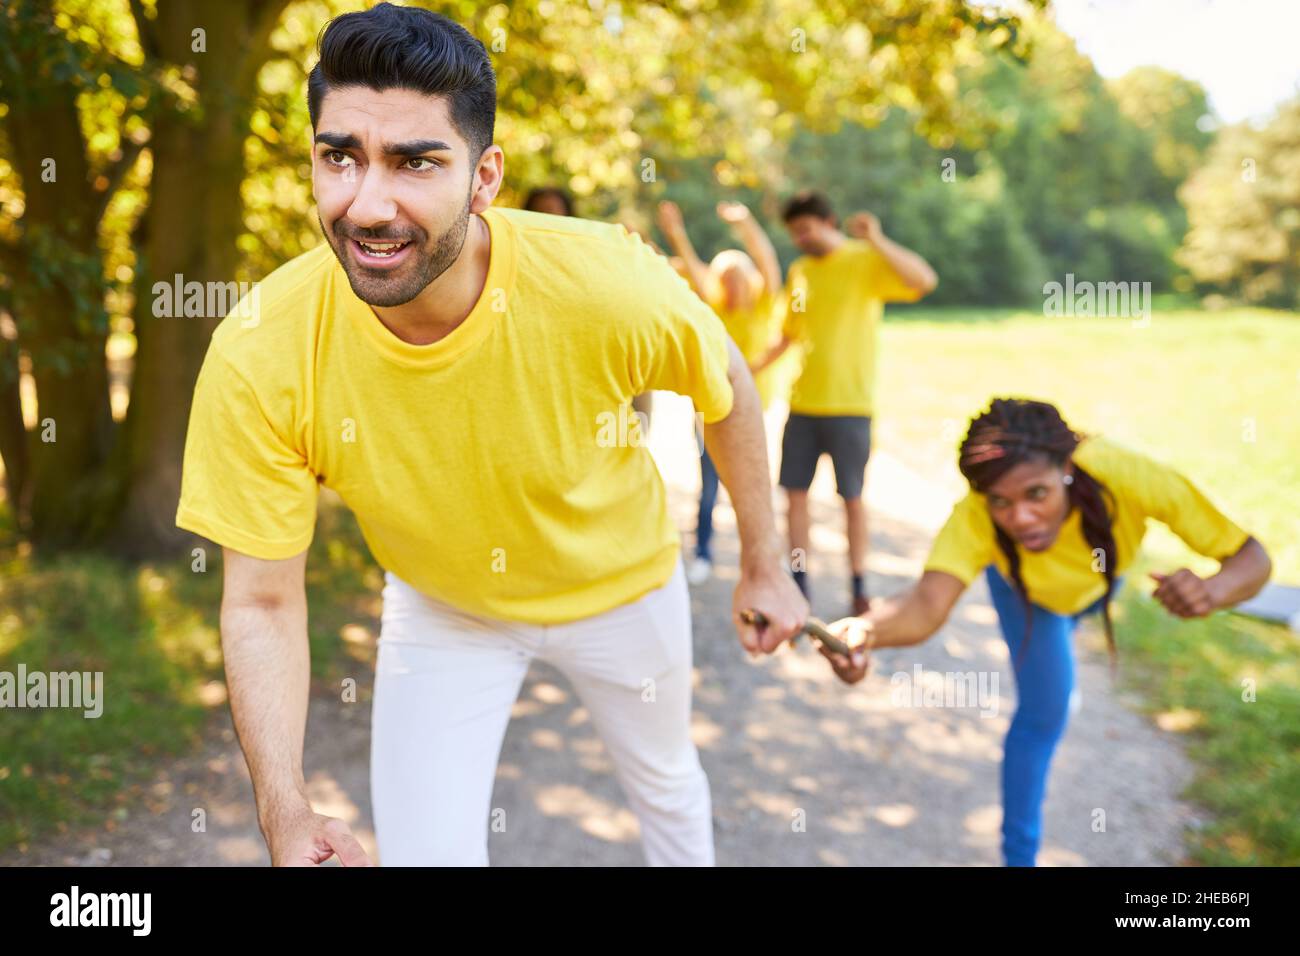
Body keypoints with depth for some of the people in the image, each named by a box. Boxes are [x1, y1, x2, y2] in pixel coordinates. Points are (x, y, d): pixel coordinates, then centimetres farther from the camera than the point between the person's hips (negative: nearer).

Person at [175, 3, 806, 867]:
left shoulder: (609, 286, -35)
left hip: (622, 587, 1)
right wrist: (287, 816, -33)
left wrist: (764, 565, -3)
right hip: (438, 610, 0)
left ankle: (692, 854, 59)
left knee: (666, 782, 26)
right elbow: (262, 602, -22)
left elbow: (726, 386, -12)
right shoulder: (259, 362, -32)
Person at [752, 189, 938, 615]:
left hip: (850, 405, -5)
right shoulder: (799, 271, 10)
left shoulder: (866, 262, -7)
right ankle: (799, 582, 16)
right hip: (803, 403, 5)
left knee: (852, 497, 3)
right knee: (795, 491, 5)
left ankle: (859, 587, 15)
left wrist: (876, 241, -27)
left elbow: (925, 280, -24)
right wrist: (756, 365, 8)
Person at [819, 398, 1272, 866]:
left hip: (1100, 574, 3)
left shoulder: (1125, 476, -47)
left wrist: (1213, 591, -63)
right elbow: (927, 605, -64)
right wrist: (866, 630, -86)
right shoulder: (974, 517, -47)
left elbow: (1251, 557, -40)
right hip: (1023, 583, -2)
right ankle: (1019, 853, 11)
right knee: (1045, 710, -11)